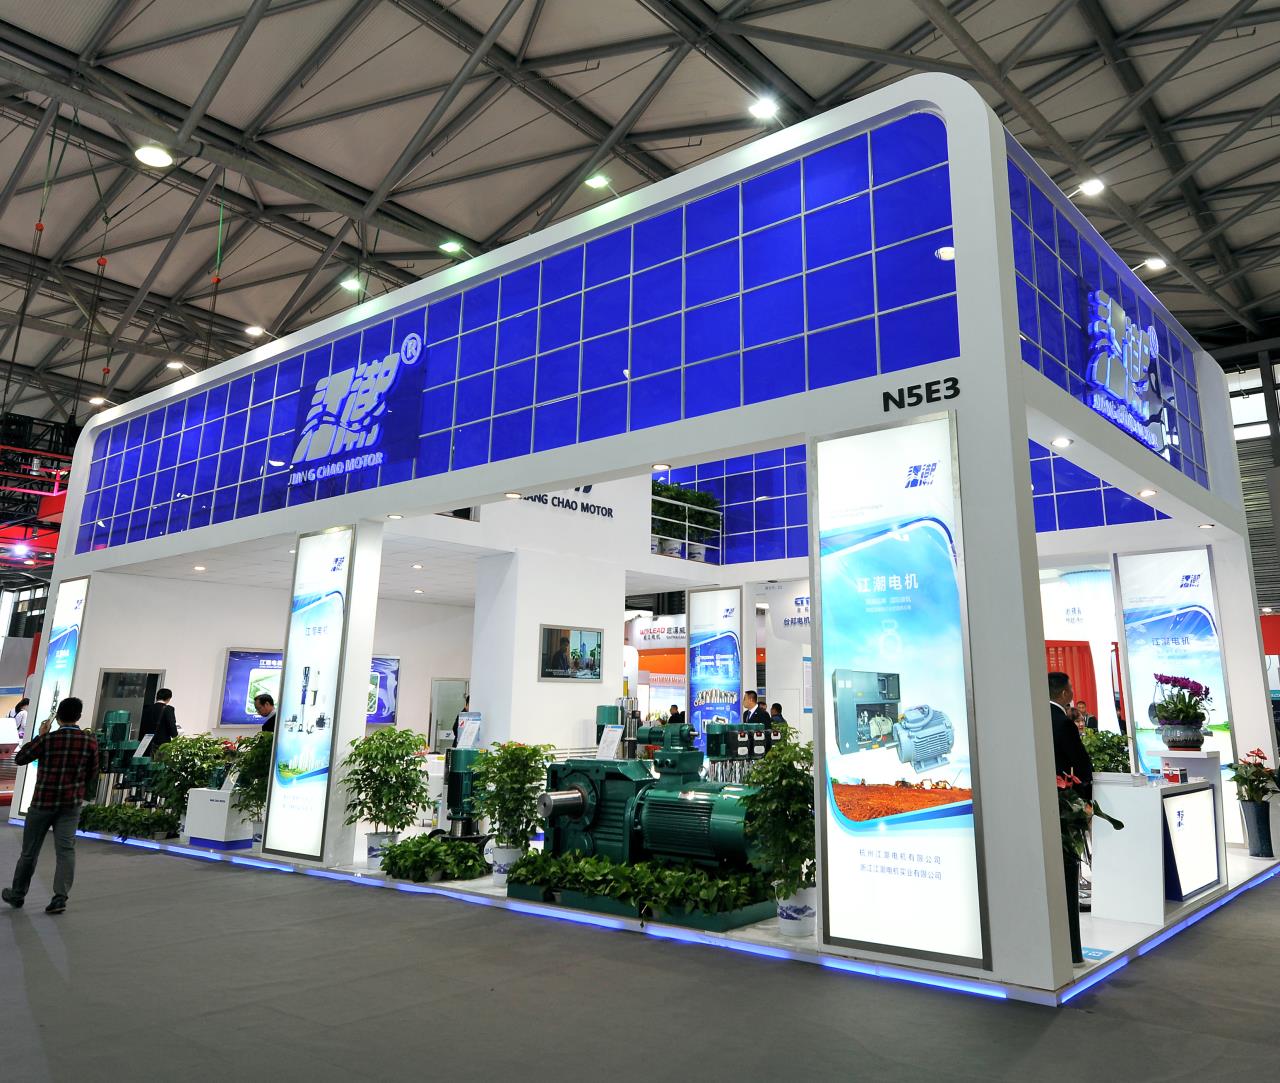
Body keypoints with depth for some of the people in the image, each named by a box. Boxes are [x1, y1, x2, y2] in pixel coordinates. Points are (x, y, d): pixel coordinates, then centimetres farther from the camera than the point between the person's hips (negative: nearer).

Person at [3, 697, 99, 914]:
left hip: (43, 802, -1)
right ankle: (60, 896, -13)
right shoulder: (90, 741, -5)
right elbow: (93, 773, 5)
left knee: (29, 851, 14)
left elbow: (19, 758, 2)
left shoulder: (48, 739, -12)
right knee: (66, 849, -1)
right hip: (71, 804, 1)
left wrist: (40, 736, 7)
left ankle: (17, 895, 30)